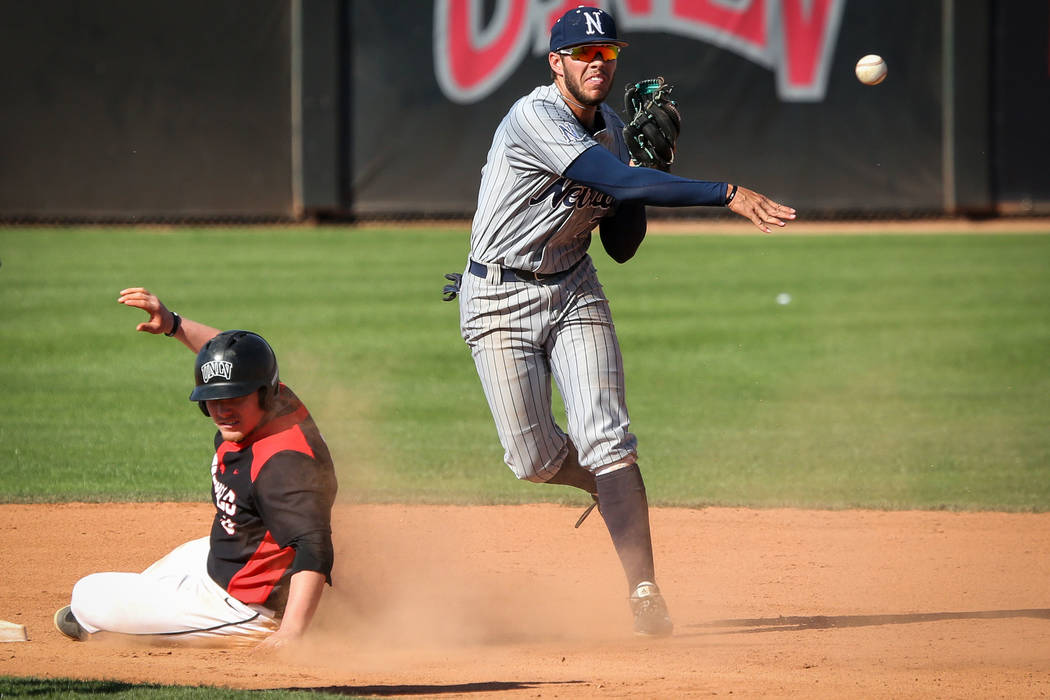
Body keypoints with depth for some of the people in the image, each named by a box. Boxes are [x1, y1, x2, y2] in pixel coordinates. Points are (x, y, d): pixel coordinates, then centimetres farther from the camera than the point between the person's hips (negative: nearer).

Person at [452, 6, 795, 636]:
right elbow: (620, 181, -35)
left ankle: (645, 594, -15)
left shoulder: (612, 130, 4)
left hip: (574, 289, 5)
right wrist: (727, 194, -40)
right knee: (534, 458, -6)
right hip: (499, 295, -5)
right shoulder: (537, 119, -23)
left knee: (607, 440, -12)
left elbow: (621, 246, 6)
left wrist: (646, 167, -10)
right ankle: (612, 488, 28)